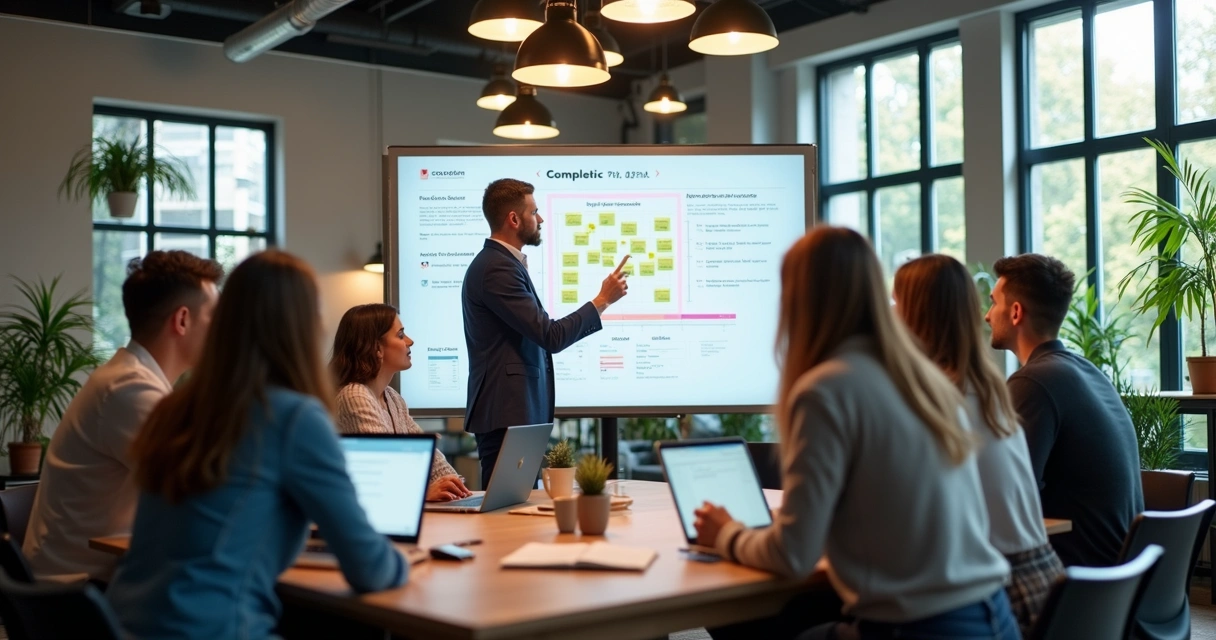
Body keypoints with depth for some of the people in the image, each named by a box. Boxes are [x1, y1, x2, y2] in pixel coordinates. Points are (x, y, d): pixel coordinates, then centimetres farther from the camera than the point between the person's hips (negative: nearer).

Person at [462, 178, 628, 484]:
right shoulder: (497, 270, -16)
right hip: (508, 414, -11)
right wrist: (603, 300, -9)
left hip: (515, 411, 11)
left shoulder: (501, 263, 17)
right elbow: (551, 337, -18)